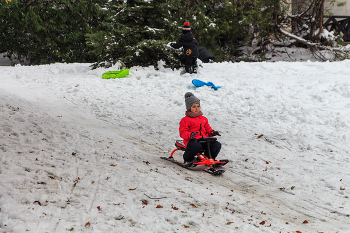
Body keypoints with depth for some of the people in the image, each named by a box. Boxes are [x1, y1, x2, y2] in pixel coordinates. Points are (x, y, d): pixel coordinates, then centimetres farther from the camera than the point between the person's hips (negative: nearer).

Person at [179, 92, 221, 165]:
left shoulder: (203, 119, 24)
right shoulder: (185, 120, 3)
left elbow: (208, 128, 29)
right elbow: (182, 132, -4)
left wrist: (212, 132, 4)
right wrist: (190, 135, -24)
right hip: (193, 140, -6)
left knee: (217, 145, -16)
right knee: (196, 146, -41)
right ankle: (188, 159, -8)